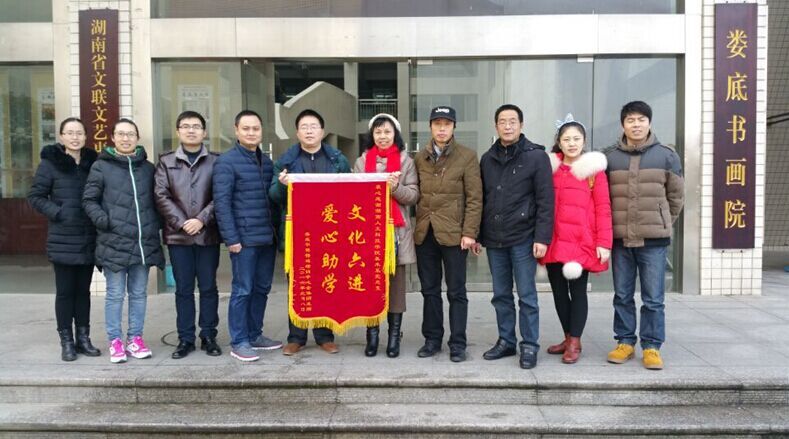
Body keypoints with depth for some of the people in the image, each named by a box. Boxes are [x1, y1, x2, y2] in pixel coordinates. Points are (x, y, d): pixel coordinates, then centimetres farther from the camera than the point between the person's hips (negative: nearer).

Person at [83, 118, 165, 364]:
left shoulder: (148, 168, 12)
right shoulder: (102, 166, 1)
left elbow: (156, 201, 18)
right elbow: (89, 200, 2)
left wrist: (156, 225, 6)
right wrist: (102, 219, -13)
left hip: (144, 243, 3)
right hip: (114, 243, -3)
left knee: (139, 293, 11)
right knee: (115, 294, 4)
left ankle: (135, 338, 22)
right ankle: (115, 341, 16)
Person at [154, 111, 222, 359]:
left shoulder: (215, 161, 5)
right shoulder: (166, 162, 9)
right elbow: (161, 196, 0)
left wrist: (201, 220, -15)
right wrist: (182, 222, -11)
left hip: (208, 234, -1)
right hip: (178, 235, 1)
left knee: (208, 287, 6)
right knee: (183, 289, 8)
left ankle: (209, 336, 17)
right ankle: (185, 338, 17)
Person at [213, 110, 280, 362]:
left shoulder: (267, 162, 14)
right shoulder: (227, 161, -6)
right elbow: (221, 203, -11)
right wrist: (231, 238, -16)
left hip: (267, 237, 6)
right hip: (244, 238, -6)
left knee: (261, 289, 13)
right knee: (242, 290, 1)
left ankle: (254, 335, 26)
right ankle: (239, 342, 11)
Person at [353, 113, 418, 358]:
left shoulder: (406, 161, 8)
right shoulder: (362, 162, 13)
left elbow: (413, 195, 2)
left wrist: (396, 187, -15)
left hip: (397, 230, -1)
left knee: (396, 281, 2)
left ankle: (394, 335, 11)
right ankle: (372, 335, 11)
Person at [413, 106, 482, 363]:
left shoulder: (467, 157, -1)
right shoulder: (420, 157, 10)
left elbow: (475, 198, -5)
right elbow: (415, 194, 12)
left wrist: (469, 232, -11)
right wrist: (417, 225, 2)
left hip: (453, 233, -4)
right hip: (424, 234, 4)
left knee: (456, 292, 4)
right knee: (430, 290, 11)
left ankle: (457, 344, 14)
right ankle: (432, 339, 23)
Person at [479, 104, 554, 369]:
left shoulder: (536, 156, -3)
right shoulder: (487, 159, 11)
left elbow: (546, 201, -7)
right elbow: (481, 199, 13)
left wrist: (542, 237, -13)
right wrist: (477, 234, 9)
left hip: (523, 238, -5)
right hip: (494, 239, 5)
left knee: (526, 296, 2)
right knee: (501, 295, 12)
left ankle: (529, 346, 13)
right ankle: (506, 341, 24)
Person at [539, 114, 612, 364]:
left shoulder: (593, 169, 1)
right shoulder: (550, 167, 9)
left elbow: (603, 208, -4)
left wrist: (604, 243, -11)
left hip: (581, 241, -3)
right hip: (554, 241, 4)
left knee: (577, 290, 2)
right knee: (558, 291, 10)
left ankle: (575, 343, 12)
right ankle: (568, 337, 25)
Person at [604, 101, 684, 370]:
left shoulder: (667, 156, 2)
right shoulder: (610, 157, 4)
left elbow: (676, 196, 8)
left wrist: (662, 224, 10)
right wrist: (616, 225, 8)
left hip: (654, 240, -1)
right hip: (620, 238, 2)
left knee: (653, 298, 3)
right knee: (622, 296, 10)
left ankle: (652, 346, 15)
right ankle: (625, 342, 22)